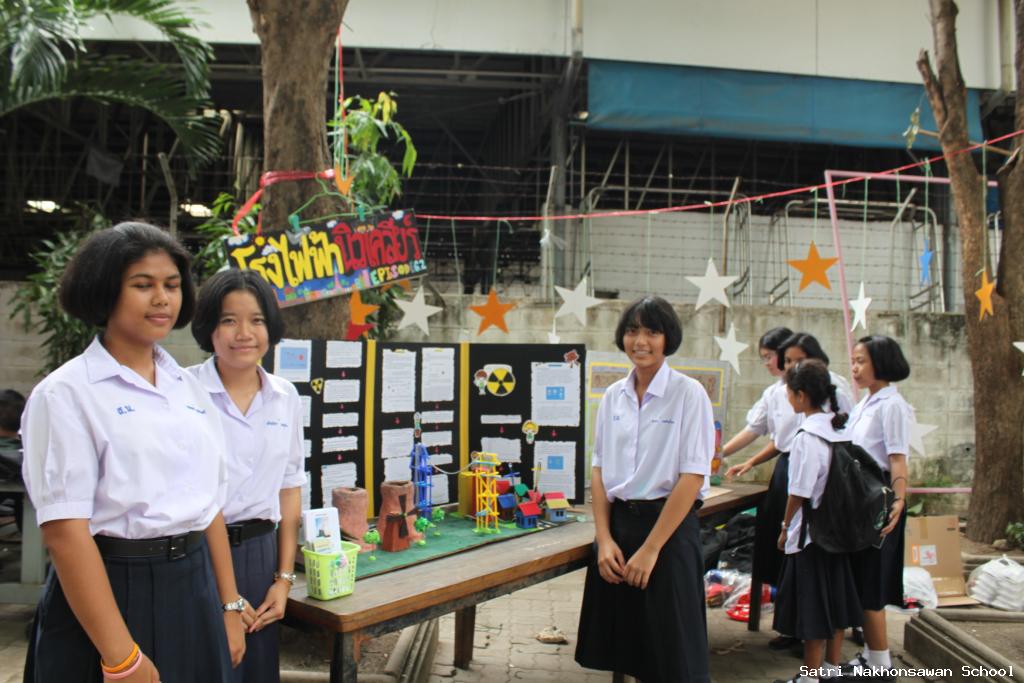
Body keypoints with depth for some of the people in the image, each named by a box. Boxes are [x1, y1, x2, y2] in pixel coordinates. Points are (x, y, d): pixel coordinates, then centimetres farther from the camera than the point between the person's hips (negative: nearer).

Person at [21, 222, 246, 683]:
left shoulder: (189, 387, 8)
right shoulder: (67, 393, -11)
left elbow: (209, 504, 10)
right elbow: (64, 529, -16)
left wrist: (229, 606, 9)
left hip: (194, 592, 6)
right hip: (112, 594, -6)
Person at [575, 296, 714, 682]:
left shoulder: (688, 393, -9)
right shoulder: (613, 396, 6)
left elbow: (692, 477, -13)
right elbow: (600, 470, 8)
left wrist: (650, 549, -15)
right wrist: (603, 538, -4)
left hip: (668, 526, -5)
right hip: (618, 523, 5)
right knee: (630, 648, 14)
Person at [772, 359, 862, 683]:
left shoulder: (807, 437, -22)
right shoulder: (837, 428, 2)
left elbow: (799, 492, -18)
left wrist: (785, 526, -5)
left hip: (810, 533, -8)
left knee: (812, 607, 3)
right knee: (834, 597, 17)